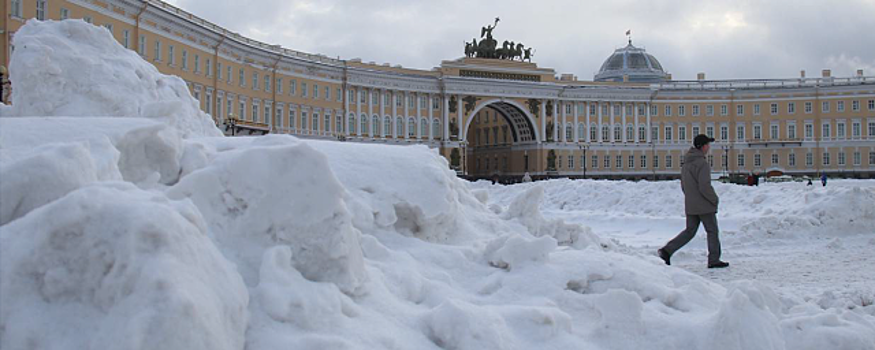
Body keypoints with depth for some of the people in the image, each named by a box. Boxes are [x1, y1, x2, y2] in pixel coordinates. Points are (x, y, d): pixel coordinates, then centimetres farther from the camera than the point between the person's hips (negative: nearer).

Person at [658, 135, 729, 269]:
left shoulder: (686, 163, 11)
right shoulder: (702, 164, -17)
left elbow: (683, 185, 16)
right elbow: (705, 187, -22)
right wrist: (715, 200, -9)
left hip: (690, 206, 8)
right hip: (704, 206, -8)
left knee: (689, 231, 12)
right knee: (712, 231, 5)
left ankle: (667, 250, -1)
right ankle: (714, 260, 10)